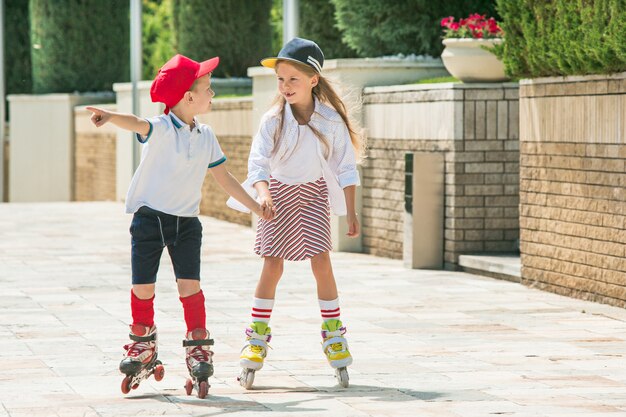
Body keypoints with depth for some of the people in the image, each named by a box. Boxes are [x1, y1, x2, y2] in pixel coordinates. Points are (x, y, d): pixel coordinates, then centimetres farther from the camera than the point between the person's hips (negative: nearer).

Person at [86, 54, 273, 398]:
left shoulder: (205, 136, 6)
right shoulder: (160, 128, -12)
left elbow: (224, 178, 15)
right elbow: (136, 124, -35)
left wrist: (255, 206, 16)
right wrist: (110, 116, -57)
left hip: (186, 221, 3)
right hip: (149, 216, -3)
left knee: (190, 285, -6)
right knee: (142, 286, 2)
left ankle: (198, 349, 4)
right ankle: (143, 346, 21)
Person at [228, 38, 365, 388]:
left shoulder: (331, 120, -13)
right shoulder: (273, 120, -15)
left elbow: (346, 168, -6)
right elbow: (258, 161, -22)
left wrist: (351, 213, -8)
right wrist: (263, 194, -41)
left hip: (314, 192, 0)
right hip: (279, 191, 0)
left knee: (321, 260, -9)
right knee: (272, 265, -3)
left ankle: (334, 334, 3)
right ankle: (258, 336, 5)